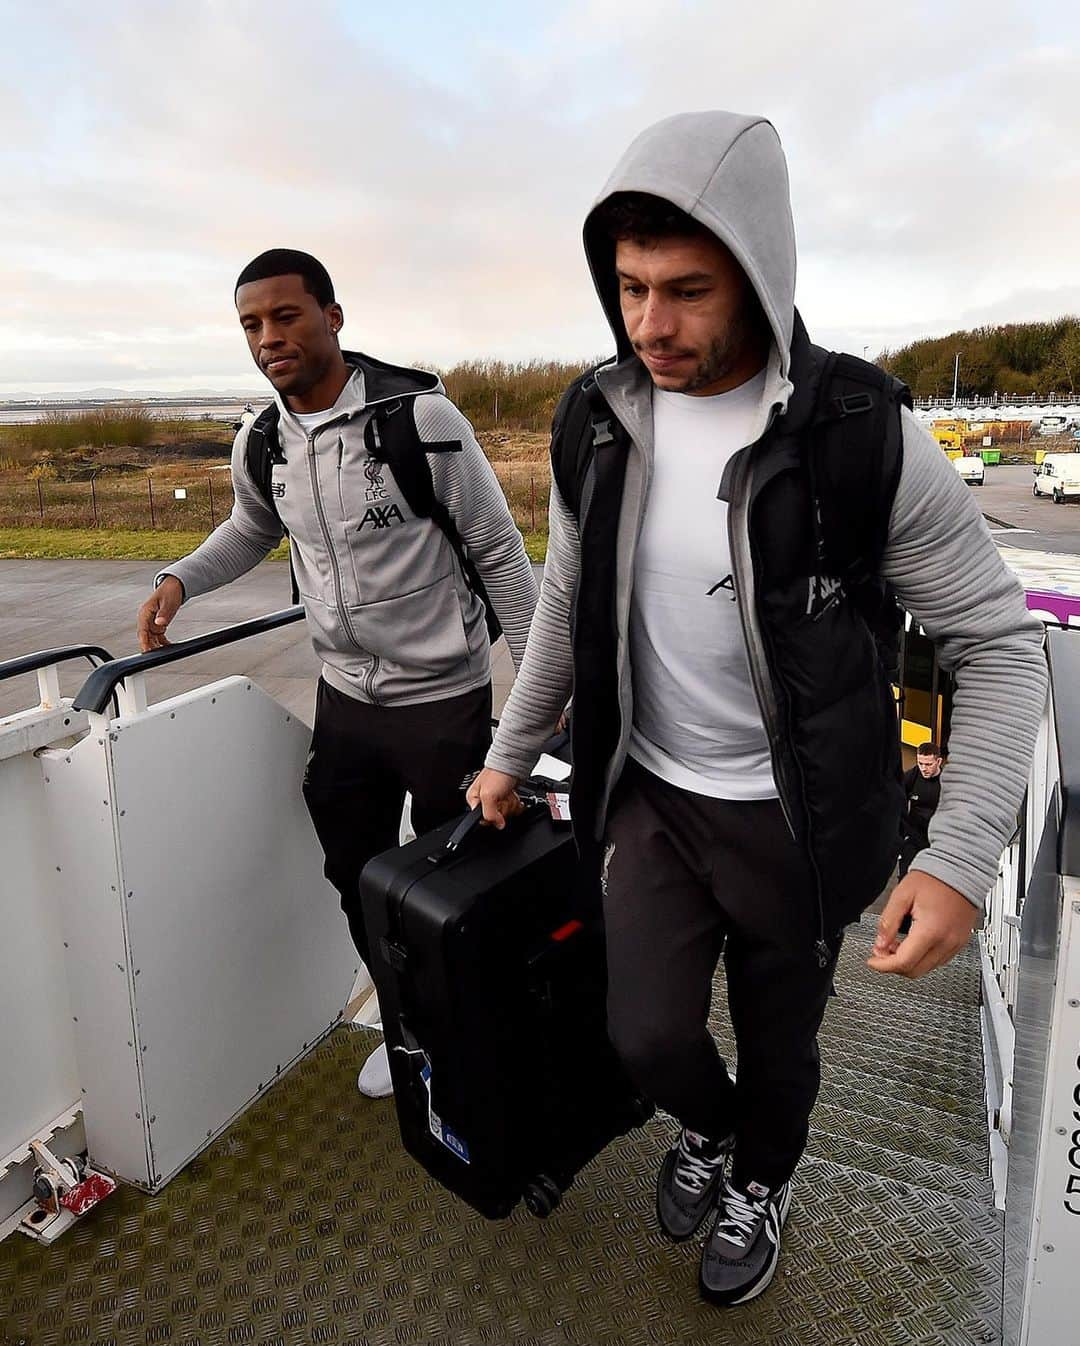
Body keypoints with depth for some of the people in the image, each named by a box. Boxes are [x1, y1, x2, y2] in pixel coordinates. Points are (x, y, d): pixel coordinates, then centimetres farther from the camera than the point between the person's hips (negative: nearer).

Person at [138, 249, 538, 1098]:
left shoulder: (421, 417, -17)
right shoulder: (261, 447, 1)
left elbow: (498, 553, -11)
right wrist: (179, 580, 5)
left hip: (445, 697, -5)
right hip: (345, 698, 6)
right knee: (357, 876, 17)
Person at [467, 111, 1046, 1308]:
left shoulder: (864, 436, -19)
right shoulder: (594, 424, -7)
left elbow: (999, 641, -12)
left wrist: (962, 856, -21)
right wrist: (511, 750, 12)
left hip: (798, 814, -2)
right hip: (653, 793, 3)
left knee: (776, 1036, 17)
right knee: (647, 1035, 5)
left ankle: (759, 1181, 53)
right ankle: (707, 1127, 44)